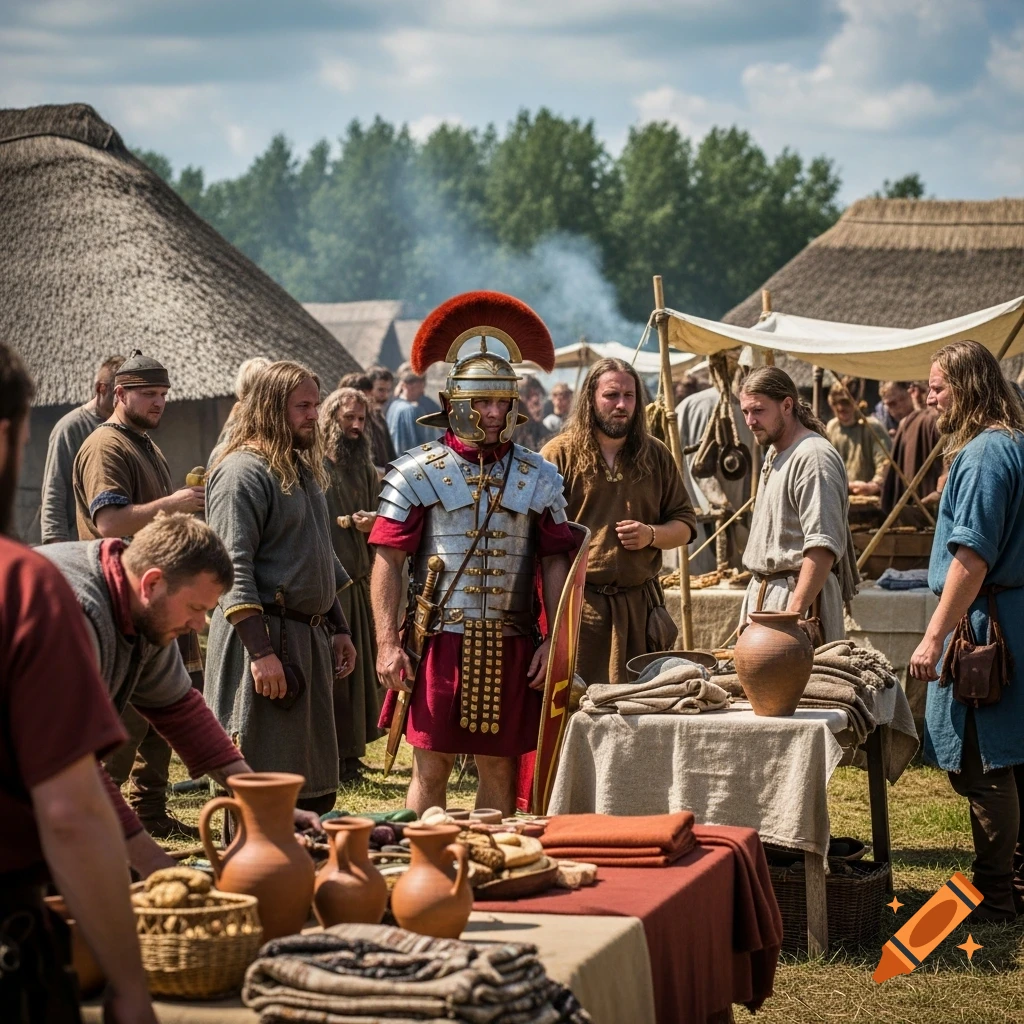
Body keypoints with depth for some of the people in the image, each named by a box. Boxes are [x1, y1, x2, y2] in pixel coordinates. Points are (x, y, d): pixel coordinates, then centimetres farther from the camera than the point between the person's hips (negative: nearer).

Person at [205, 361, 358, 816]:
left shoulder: (304, 470, 17)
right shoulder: (243, 471, -13)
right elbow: (234, 571, -20)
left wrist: (337, 628, 20)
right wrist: (261, 652, -25)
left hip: (309, 638, 9)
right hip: (263, 635, -9)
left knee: (316, 785, 13)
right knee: (262, 779, -6)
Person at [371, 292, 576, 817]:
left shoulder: (539, 477, 7)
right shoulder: (416, 472, -1)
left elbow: (554, 563, 10)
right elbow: (387, 562, -2)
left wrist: (553, 641, 1)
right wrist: (387, 644, -9)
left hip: (511, 646, 3)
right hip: (441, 639, -2)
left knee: (500, 768, 9)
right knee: (431, 768, 1)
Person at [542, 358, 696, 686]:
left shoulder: (655, 456, 13)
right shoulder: (560, 455, 1)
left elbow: (685, 525, 17)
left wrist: (651, 535, -6)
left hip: (640, 604, 4)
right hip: (578, 603, -4)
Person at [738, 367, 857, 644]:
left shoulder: (813, 457, -14)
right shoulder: (774, 452, 18)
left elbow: (823, 548, -21)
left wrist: (794, 613, -25)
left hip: (800, 593, -9)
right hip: (765, 592, 9)